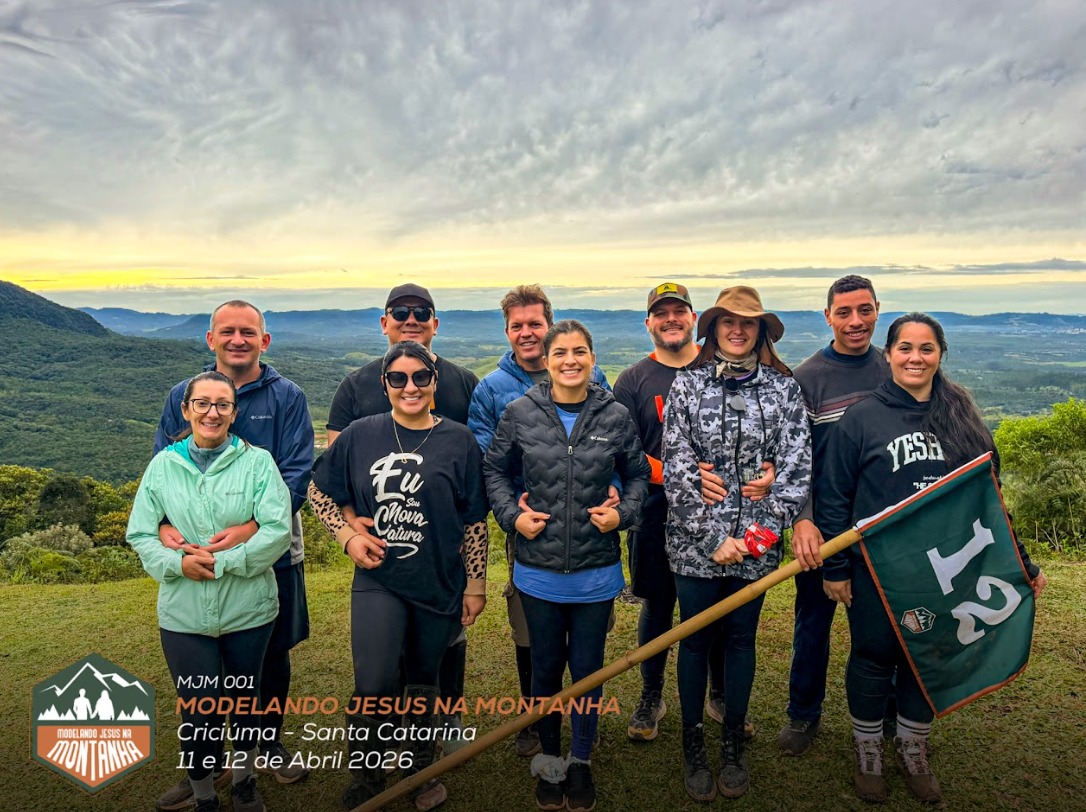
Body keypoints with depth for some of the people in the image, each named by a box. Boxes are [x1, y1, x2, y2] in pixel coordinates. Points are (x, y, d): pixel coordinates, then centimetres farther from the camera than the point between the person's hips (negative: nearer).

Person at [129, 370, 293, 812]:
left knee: (246, 700, 18)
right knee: (198, 712, 8)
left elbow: (278, 531, -14)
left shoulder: (258, 461, -7)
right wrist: (178, 562, -15)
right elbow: (140, 534, 2)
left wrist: (221, 561, -20)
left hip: (248, 609, -1)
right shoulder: (163, 465, 0)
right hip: (183, 614, 1)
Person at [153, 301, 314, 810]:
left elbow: (296, 475, -13)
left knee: (273, 654, 14)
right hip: (199, 556, 2)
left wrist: (251, 528, -27)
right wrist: (165, 525, -18)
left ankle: (269, 746, 37)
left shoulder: (287, 397, -5)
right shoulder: (182, 396, 2)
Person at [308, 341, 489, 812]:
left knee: (424, 680, 16)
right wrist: (348, 535, -6)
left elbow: (474, 521, -2)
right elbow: (319, 492, 8)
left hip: (439, 584, 0)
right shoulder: (361, 435, -2)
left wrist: (476, 584, 0)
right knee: (375, 685, -12)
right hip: (377, 581, 0)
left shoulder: (458, 441, -5)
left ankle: (421, 768, 41)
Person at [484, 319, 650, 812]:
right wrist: (511, 514, -6)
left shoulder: (615, 416, -4)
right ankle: (549, 759, 39)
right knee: (545, 669, 15)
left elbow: (637, 474, 9)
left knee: (587, 670, 13)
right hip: (538, 570, 0)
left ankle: (581, 762, 38)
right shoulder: (520, 413, -5)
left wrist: (623, 513, -8)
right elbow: (495, 470, 7)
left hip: (596, 572, 0)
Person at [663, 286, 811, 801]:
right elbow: (676, 469, -8)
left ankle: (733, 743, 33)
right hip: (695, 541, -1)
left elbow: (796, 468, -2)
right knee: (695, 639, 10)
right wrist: (713, 537, -13)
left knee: (741, 638, 14)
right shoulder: (687, 384, -2)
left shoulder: (783, 387, 2)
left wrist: (762, 531, -12)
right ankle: (692, 743, 29)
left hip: (756, 544, 1)